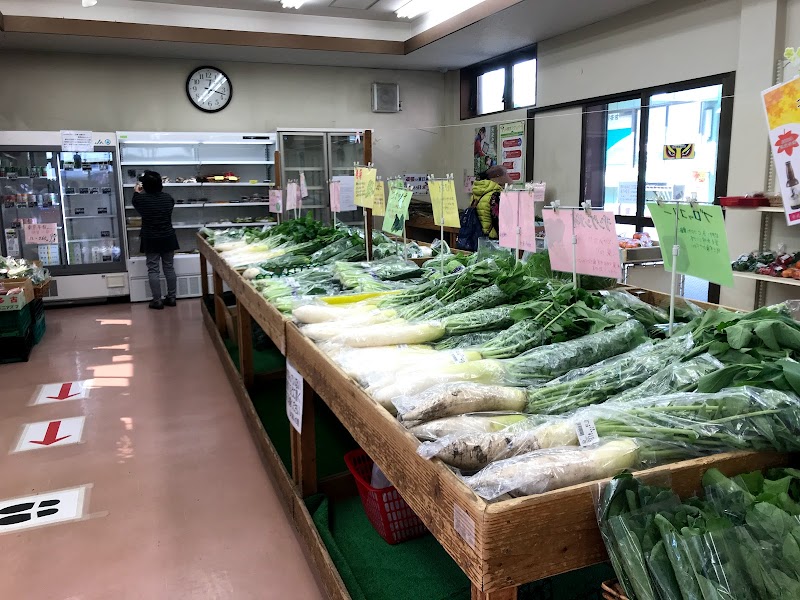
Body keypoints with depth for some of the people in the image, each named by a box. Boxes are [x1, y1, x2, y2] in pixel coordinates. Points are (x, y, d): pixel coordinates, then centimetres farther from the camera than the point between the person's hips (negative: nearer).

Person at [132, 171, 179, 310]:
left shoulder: (141, 199, -12)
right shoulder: (168, 198, -3)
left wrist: (136, 192, 34)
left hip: (151, 240, -3)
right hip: (168, 238, 3)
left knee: (153, 270, 3)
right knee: (169, 268, 10)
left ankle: (157, 301, 5)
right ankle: (171, 298, 16)